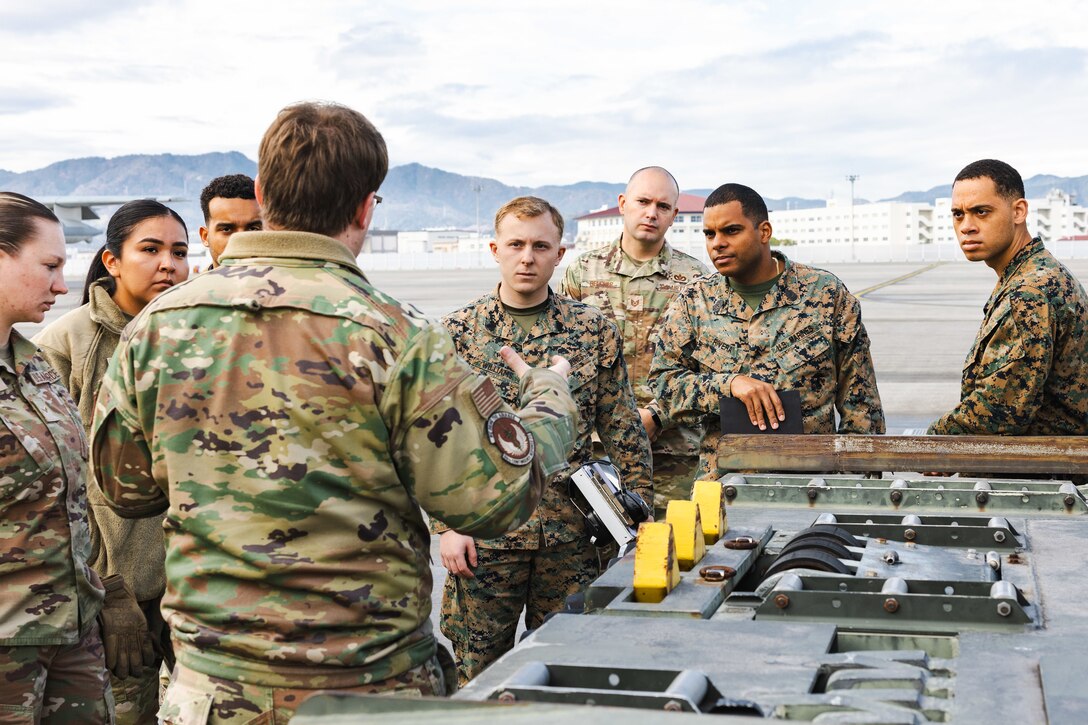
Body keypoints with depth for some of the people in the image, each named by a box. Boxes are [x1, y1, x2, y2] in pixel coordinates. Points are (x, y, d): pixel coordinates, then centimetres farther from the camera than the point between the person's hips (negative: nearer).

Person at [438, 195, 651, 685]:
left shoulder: (594, 331, 4)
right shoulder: (459, 332, 1)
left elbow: (624, 430, 6)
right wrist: (446, 525, -6)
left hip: (571, 534, 1)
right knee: (478, 677, 7)